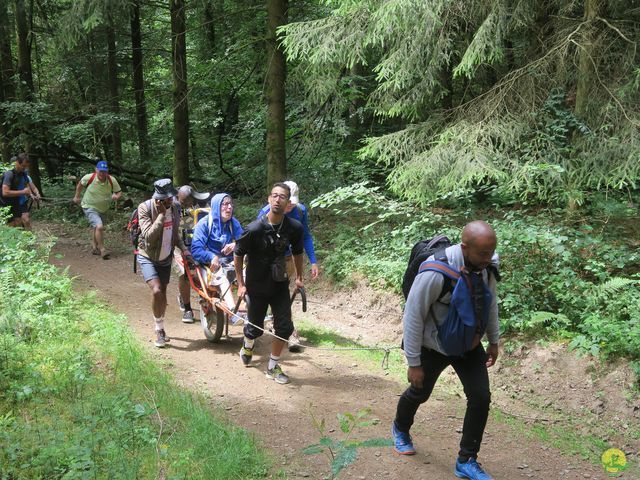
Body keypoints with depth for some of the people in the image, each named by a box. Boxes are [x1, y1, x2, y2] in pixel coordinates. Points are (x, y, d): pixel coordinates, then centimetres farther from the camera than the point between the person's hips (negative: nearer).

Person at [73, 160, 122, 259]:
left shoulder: (112, 180, -17)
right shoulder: (89, 178, -21)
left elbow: (119, 192, -7)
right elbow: (80, 184, 0)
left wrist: (117, 196, -31)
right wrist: (77, 197, 8)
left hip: (103, 209, 5)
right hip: (90, 207, -5)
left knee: (95, 227, 22)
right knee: (99, 226, -23)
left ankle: (94, 247, 40)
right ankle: (102, 249, -12)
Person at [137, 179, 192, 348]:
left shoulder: (174, 208, -4)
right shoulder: (145, 208, -20)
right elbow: (149, 235, -31)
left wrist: (183, 248, -7)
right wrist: (162, 214, -32)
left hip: (165, 258, 5)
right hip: (147, 257, -5)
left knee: (163, 295, 11)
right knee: (157, 291, -21)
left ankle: (161, 328, 32)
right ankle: (159, 329, -2)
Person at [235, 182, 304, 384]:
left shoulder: (295, 227, -12)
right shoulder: (255, 228, -22)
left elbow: (297, 252, 8)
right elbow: (238, 255, -9)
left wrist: (299, 277, 14)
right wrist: (241, 283, -7)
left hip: (280, 284, 2)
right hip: (257, 285, -2)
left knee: (284, 327, -4)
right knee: (256, 327, 12)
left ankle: (273, 367, 16)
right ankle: (248, 344, 49)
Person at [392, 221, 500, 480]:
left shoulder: (487, 264, -16)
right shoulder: (436, 272, -35)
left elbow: (490, 301, 3)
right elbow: (413, 317, -25)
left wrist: (493, 341, 10)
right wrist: (413, 363, -19)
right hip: (434, 346, -4)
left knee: (481, 398, -4)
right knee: (419, 393, 18)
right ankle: (400, 429, 51)